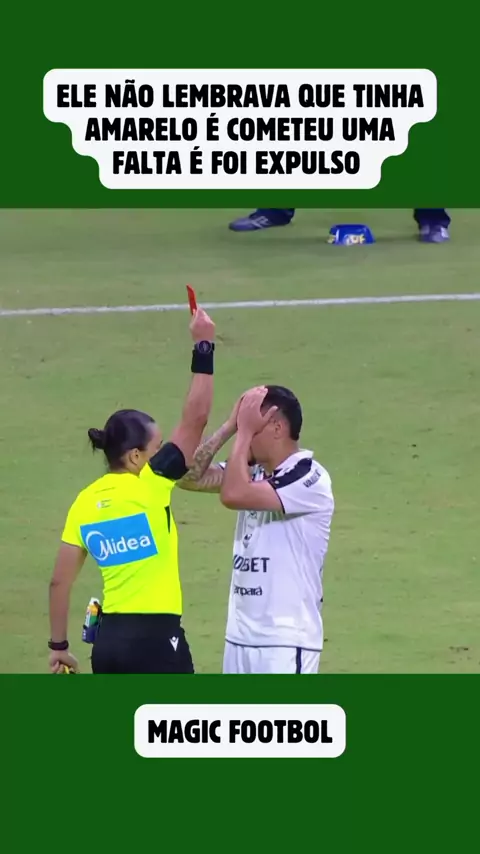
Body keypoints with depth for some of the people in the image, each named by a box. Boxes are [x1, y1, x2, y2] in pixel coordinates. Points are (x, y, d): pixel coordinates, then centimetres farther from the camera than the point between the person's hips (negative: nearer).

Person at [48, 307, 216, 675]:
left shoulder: (85, 502, 6)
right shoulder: (148, 486, -11)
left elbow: (60, 581, 8)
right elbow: (195, 420, -12)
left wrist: (59, 645, 17)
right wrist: (204, 348, -6)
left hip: (109, 641, 7)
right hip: (156, 638, -7)